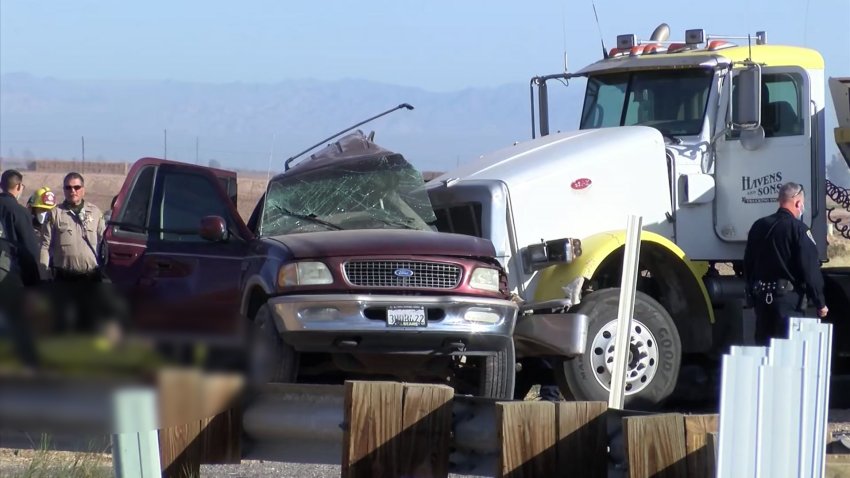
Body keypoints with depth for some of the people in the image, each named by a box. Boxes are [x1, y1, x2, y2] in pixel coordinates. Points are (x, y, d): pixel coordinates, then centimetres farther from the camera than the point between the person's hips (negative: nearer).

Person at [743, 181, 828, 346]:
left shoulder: (759, 226, 11)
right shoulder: (798, 229, -10)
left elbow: (748, 264, 18)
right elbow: (810, 269, -12)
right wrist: (820, 303, -6)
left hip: (762, 297, 7)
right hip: (789, 297, -7)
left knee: (762, 346, 11)